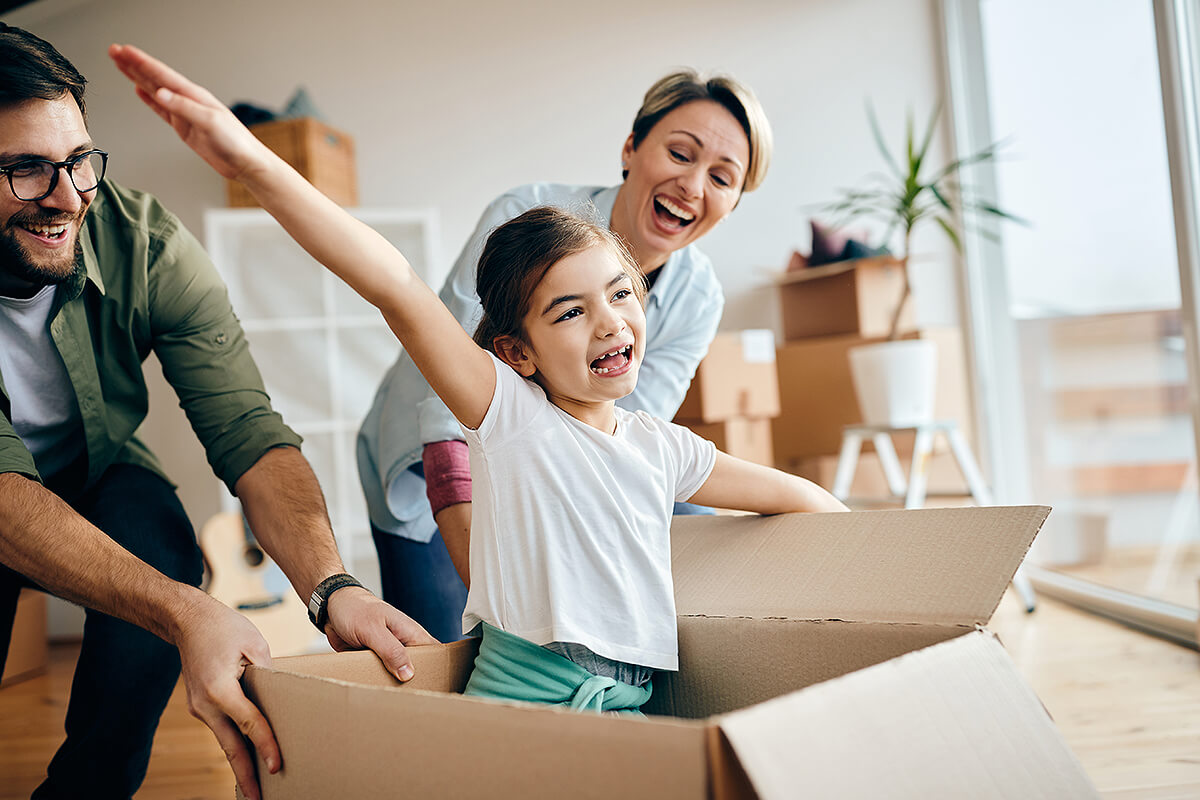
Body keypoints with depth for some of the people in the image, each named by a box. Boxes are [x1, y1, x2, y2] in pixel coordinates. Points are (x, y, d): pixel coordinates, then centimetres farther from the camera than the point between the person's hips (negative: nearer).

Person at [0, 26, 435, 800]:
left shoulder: (147, 246, -23)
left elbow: (245, 429, -29)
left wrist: (332, 587, -48)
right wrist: (185, 613, -54)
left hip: (101, 474, 2)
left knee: (161, 547, -30)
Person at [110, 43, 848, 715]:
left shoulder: (662, 449, 11)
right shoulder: (512, 414, -4)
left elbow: (790, 494, 26)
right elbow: (396, 286, -18)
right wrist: (252, 163, -25)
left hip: (632, 714, 5)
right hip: (518, 702, -4)